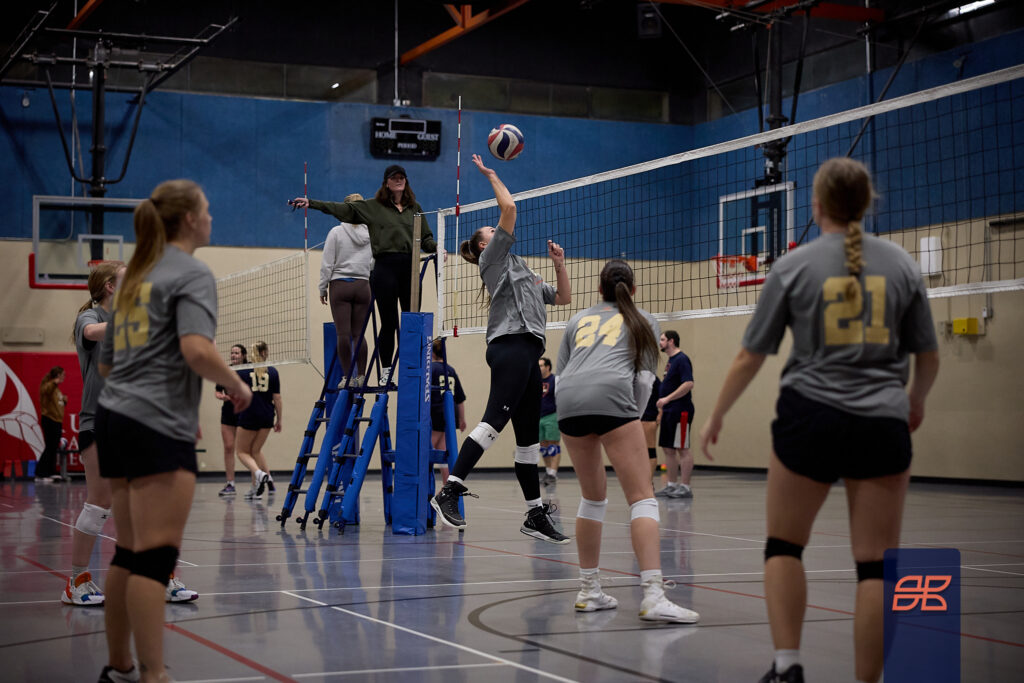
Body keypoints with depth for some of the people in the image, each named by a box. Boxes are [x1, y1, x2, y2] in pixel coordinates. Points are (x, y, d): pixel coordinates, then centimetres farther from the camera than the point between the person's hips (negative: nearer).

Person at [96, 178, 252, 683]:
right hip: (158, 428, -9)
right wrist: (236, 385, -5)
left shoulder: (136, 275, 19)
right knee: (156, 556, -9)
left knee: (130, 552, 12)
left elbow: (107, 362, 22)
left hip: (115, 416, 9)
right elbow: (196, 350, -21)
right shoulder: (192, 274, -5)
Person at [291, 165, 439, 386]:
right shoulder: (372, 206, 8)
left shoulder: (415, 208, 16)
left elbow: (425, 237, 19)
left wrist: (436, 247, -2)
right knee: (388, 323, -2)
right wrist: (311, 203, -4)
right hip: (385, 267, -3)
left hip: (410, 268, 3)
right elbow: (342, 208, 3)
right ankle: (385, 372, 6)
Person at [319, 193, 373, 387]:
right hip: (363, 286, 3)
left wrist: (323, 288, 4)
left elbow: (327, 264, -4)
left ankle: (347, 376, -5)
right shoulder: (372, 234, 2)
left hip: (340, 285, -3)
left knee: (343, 333, -3)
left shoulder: (336, 232, -6)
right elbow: (376, 263, 7)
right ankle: (361, 376, 4)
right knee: (359, 333, 6)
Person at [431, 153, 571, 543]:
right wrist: (492, 176, 8)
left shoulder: (523, 273, 32)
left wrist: (558, 263, 23)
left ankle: (536, 514, 7)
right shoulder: (493, 258, 7)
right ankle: (450, 490, -31)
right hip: (510, 346, -9)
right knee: (495, 418, -23)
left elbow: (562, 298, 33)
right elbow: (509, 209, -3)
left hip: (527, 353, 9)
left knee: (528, 434, 6)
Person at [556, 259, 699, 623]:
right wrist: (632, 418, 20)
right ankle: (653, 596, -20)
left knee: (593, 496, 20)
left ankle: (588, 591, 21)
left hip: (569, 401, 4)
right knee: (642, 498, -6)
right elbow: (645, 377, 12)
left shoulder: (578, 320, 31)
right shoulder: (643, 320, 24)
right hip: (611, 397, -4)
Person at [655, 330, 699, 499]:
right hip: (669, 411, 10)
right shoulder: (671, 360, 17)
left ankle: (685, 487, -4)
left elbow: (688, 384, -23)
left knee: (683, 449, -6)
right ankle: (672, 485, 16)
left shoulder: (681, 359, -13)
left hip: (680, 411, -10)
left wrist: (667, 399, -23)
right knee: (668, 449, 10)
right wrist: (663, 406, 20)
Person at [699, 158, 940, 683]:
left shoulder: (793, 267, -2)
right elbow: (928, 358, 10)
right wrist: (916, 400, 31)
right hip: (883, 422, 1)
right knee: (876, 562, 4)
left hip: (810, 416, -1)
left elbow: (749, 358, 1)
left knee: (784, 545, 16)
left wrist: (716, 416, 16)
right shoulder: (900, 264, 4)